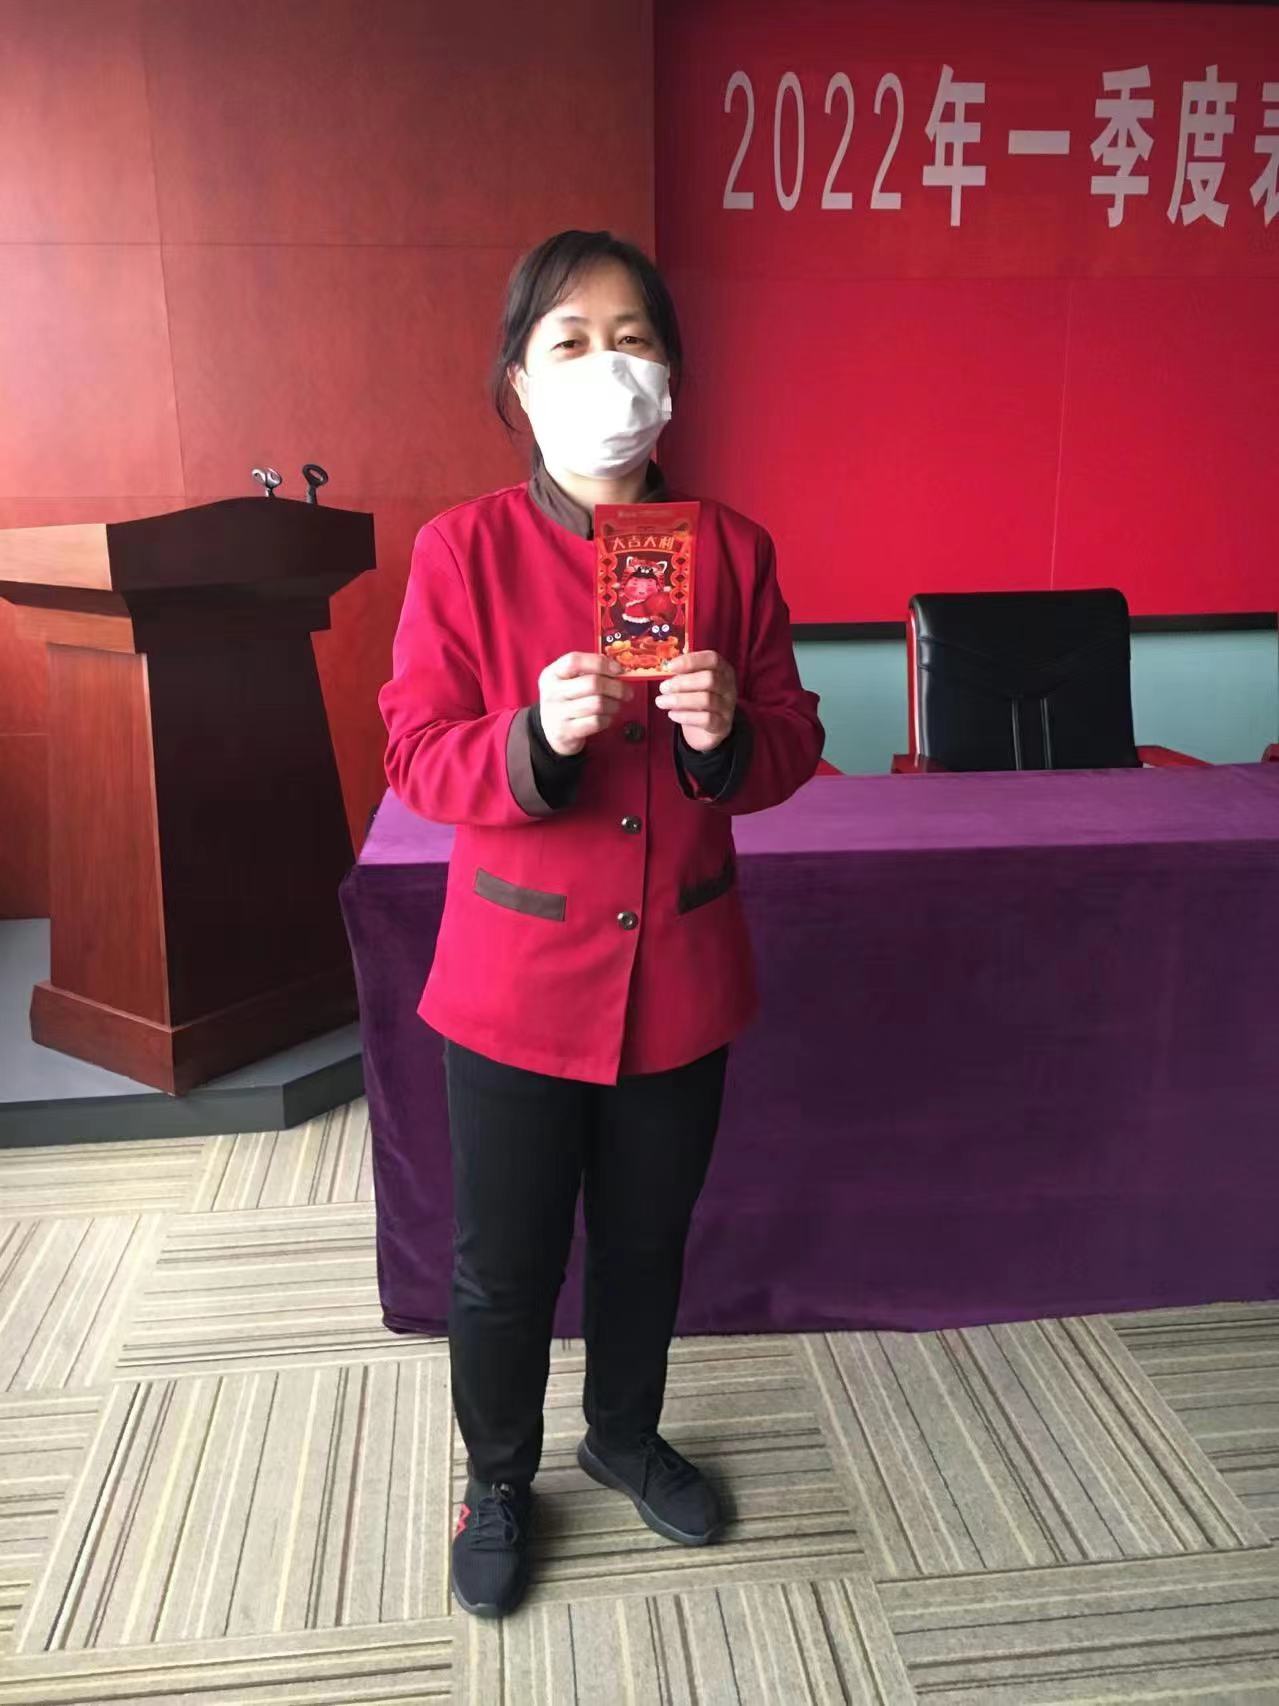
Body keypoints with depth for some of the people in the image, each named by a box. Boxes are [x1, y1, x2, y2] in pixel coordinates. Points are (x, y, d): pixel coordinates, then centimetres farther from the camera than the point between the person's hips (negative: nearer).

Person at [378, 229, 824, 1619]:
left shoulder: (732, 549, -1)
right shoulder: (463, 550, -8)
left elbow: (792, 746, 2)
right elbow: (419, 760, -9)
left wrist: (731, 733, -21)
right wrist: (537, 739, -29)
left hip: (682, 970, 3)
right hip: (515, 979, -2)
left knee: (647, 1240, 21)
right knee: (502, 1266, 13)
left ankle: (624, 1436, 49)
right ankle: (498, 1481, 42)